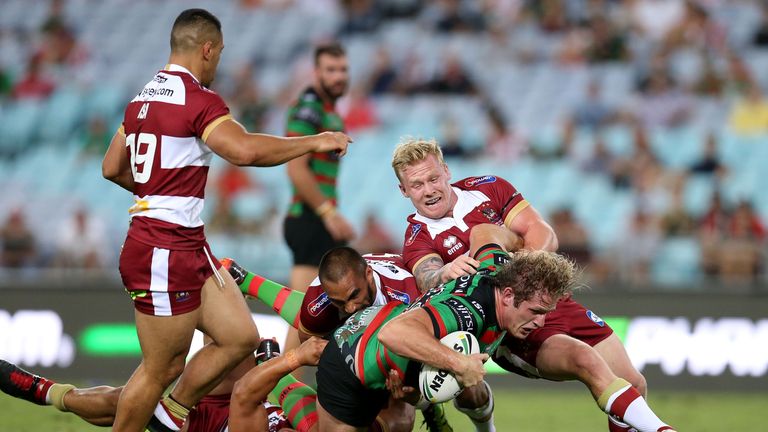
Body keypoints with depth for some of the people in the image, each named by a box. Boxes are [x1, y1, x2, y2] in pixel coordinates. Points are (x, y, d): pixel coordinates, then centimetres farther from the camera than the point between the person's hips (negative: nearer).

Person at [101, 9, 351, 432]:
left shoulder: (143, 98, 12)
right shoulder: (198, 99, -15)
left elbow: (112, 168, 21)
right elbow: (245, 150, -30)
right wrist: (314, 142, -19)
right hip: (167, 253, -9)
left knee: (240, 337, 12)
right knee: (161, 368, 0)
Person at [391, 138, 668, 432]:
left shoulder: (489, 188, 5)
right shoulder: (418, 239, -3)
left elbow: (544, 235, -4)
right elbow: (427, 279, -26)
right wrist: (445, 272, -49)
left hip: (554, 300, 5)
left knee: (633, 385, 3)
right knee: (586, 360, -31)